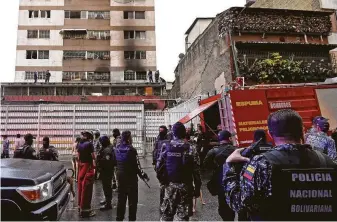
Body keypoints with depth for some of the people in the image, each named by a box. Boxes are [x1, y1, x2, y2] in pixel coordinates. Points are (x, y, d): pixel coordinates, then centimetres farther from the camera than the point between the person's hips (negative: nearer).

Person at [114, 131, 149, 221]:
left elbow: (115, 163, 9)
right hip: (131, 177, -7)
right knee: (132, 199, 5)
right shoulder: (131, 150, -20)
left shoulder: (117, 149, 1)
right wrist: (142, 175, -5)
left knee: (121, 198, 18)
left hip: (120, 176, 7)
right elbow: (136, 165, -18)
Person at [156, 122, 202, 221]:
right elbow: (196, 170, -10)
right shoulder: (189, 149, -9)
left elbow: (159, 166, -3)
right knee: (183, 215, 7)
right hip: (185, 186, -2)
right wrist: (197, 188, -1)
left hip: (170, 185, 2)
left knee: (166, 213, 15)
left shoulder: (167, 147, -2)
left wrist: (163, 181, 12)